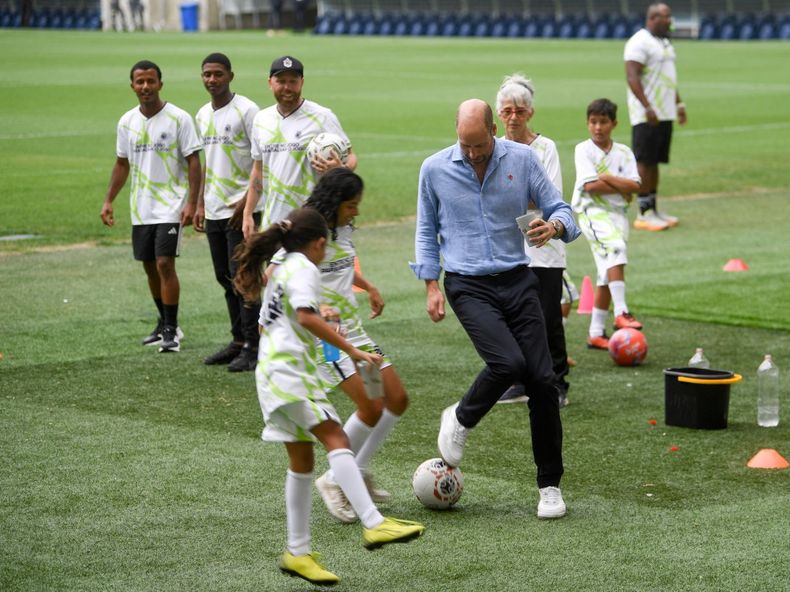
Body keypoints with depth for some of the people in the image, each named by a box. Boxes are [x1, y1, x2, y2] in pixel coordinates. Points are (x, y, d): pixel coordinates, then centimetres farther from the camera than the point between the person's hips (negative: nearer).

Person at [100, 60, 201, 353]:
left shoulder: (179, 119, -9)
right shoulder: (127, 122, 7)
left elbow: (193, 161, -9)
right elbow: (122, 164, 15)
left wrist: (191, 202, -17)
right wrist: (109, 201, 9)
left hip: (171, 207, -6)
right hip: (141, 208, 6)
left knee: (165, 264, -13)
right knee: (150, 266, 11)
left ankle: (171, 330, -5)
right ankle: (165, 324, 25)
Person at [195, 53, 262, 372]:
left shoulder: (246, 110, -10)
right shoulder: (202, 115, 14)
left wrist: (247, 200, -19)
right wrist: (200, 204, 17)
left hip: (242, 210, -8)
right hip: (214, 211, 8)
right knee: (225, 277, 10)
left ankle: (253, 347, -2)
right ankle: (238, 342, 18)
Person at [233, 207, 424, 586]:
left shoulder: (278, 270, 25)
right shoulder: (304, 268, -5)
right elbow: (306, 316, -21)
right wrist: (352, 351, -23)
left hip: (272, 371, 10)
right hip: (290, 370, -10)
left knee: (302, 459, 10)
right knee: (335, 438, -21)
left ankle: (298, 553, 11)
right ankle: (373, 524, -35)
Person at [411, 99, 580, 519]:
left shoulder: (522, 159, -2)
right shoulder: (435, 169, -2)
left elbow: (558, 208, 4)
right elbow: (426, 231, 10)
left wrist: (554, 225, -20)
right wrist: (431, 284, 1)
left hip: (517, 279, 2)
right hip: (468, 286, -2)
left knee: (542, 379, -4)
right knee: (508, 362, -25)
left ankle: (550, 484, 8)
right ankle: (460, 420, 7)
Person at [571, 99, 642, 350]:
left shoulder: (624, 152, 9)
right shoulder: (583, 150, -3)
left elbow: (634, 186, -3)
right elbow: (591, 185, -14)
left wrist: (606, 178, -11)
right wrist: (621, 189, -8)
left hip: (618, 213, 5)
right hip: (593, 211, -5)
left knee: (606, 277, 6)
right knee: (616, 248, -31)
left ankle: (596, 333, 12)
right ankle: (621, 314, -34)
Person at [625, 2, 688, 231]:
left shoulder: (665, 43, 18)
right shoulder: (639, 42, -13)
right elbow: (632, 77, -20)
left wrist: (679, 103, 23)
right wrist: (647, 107, -25)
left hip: (665, 114, 9)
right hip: (647, 116, -9)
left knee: (654, 162, 12)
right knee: (644, 162, -7)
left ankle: (653, 210, 17)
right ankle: (643, 214, -5)